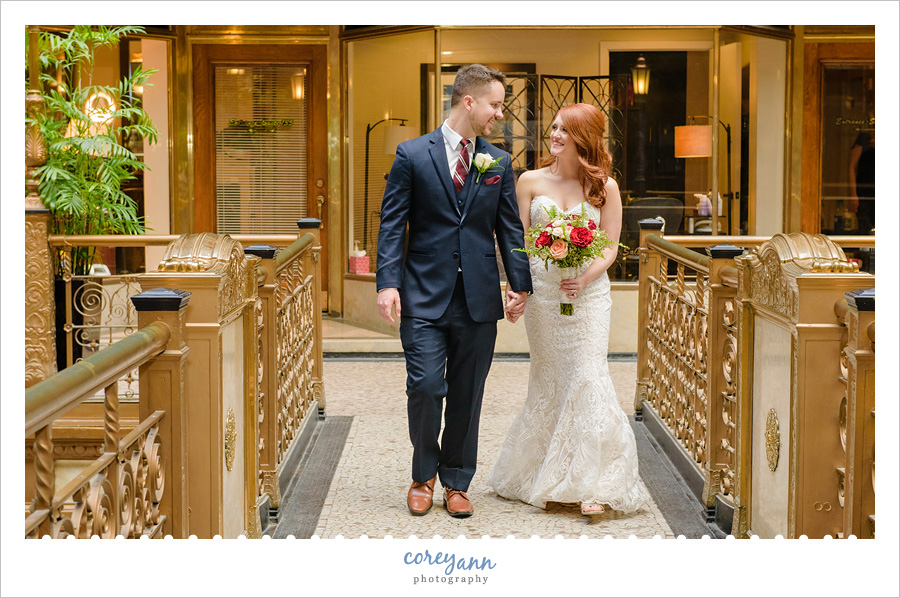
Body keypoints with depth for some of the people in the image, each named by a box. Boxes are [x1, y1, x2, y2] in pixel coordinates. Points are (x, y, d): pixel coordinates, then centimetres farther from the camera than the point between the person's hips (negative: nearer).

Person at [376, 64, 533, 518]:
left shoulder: (499, 162, 9)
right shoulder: (412, 155, 0)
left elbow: (510, 227, 11)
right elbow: (392, 224, -1)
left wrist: (520, 283, 1)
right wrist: (388, 282, -11)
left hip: (479, 298, 3)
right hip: (425, 296, -3)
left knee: (467, 395, 7)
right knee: (425, 387, -8)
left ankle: (456, 482, 22)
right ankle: (424, 474, 15)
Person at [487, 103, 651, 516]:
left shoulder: (604, 188, 1)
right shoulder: (531, 182, 5)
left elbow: (609, 249, 0)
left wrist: (584, 279, -18)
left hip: (588, 295, -2)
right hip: (541, 293, 2)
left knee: (587, 378, -9)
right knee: (548, 382, 8)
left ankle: (591, 485, -6)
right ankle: (547, 480, 19)